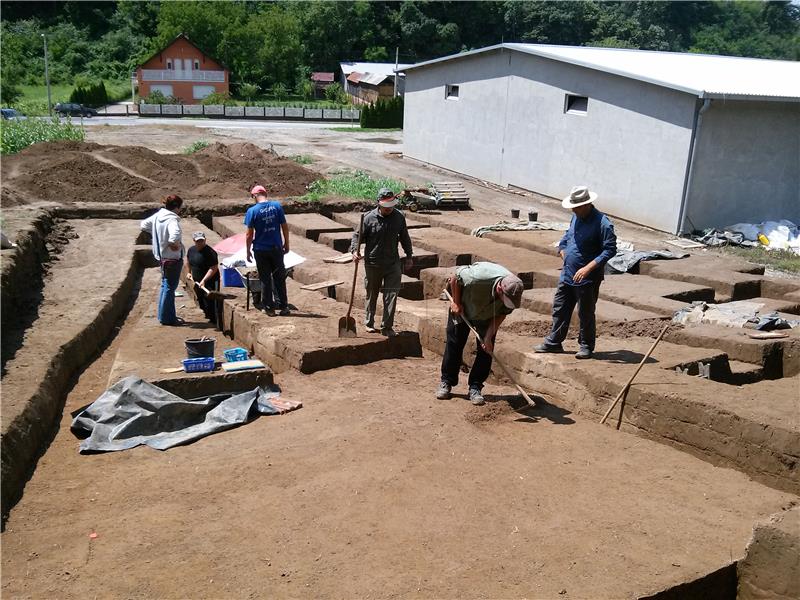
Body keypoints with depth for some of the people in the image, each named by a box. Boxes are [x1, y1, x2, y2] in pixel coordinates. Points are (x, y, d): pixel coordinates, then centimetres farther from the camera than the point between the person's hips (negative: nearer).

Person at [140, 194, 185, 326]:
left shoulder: (157, 215, 3)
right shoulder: (172, 219, -23)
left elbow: (144, 225, 17)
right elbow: (175, 235, -43)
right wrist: (176, 245, -26)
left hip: (162, 257, 9)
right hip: (173, 258, -9)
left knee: (165, 286, 20)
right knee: (170, 288, 1)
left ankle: (164, 315, 30)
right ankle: (167, 318, 10)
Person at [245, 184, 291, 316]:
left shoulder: (252, 211, -9)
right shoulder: (277, 206, -3)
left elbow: (249, 234, -8)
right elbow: (285, 227, 1)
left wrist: (248, 251, 2)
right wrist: (286, 243, 12)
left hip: (261, 250, -2)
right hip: (276, 247, 2)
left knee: (265, 279, 8)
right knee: (279, 278, 12)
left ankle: (269, 308, 13)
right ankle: (283, 306, 15)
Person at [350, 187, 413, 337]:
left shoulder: (399, 217, 0)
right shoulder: (369, 218, -9)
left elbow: (404, 237, 13)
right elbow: (357, 235, -3)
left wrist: (409, 255, 18)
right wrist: (355, 250, -21)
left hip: (392, 264, 1)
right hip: (372, 264, -1)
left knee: (391, 295, -5)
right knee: (371, 295, 13)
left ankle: (387, 327, 4)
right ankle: (370, 323, 31)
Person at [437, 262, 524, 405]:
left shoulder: (513, 292, -31)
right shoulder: (478, 277, -44)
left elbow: (502, 315, -15)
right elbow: (454, 278, -24)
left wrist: (488, 337, -20)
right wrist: (456, 302, -16)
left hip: (487, 316, 3)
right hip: (462, 308, -2)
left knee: (486, 349, -5)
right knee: (454, 343, 0)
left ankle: (475, 387, 4)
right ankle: (446, 382, 14)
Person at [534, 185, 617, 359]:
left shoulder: (602, 223, -17)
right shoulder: (576, 217, 8)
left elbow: (610, 249, -21)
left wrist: (588, 268, -26)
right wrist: (563, 251, 7)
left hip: (587, 279, -7)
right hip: (567, 275, 8)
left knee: (586, 314, 5)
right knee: (560, 309, 13)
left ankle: (586, 346, 20)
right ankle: (554, 342, 25)